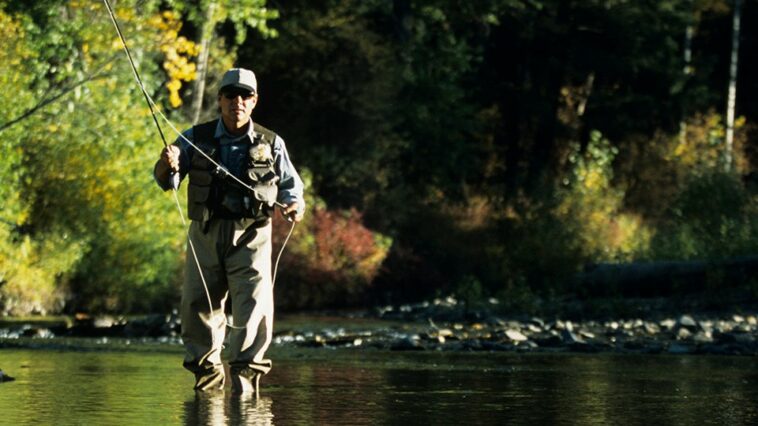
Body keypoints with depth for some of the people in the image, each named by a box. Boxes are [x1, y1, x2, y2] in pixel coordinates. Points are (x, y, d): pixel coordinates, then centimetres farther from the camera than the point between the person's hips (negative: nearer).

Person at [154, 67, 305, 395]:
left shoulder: (270, 144, 8)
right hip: (206, 234, 1)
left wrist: (295, 203, -5)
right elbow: (165, 181, 5)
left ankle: (245, 370, -8)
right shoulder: (196, 138, 7)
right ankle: (207, 370, 18)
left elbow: (290, 184, 18)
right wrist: (168, 165, -18)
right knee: (197, 305, 1)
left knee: (254, 304, -15)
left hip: (251, 236, -1)